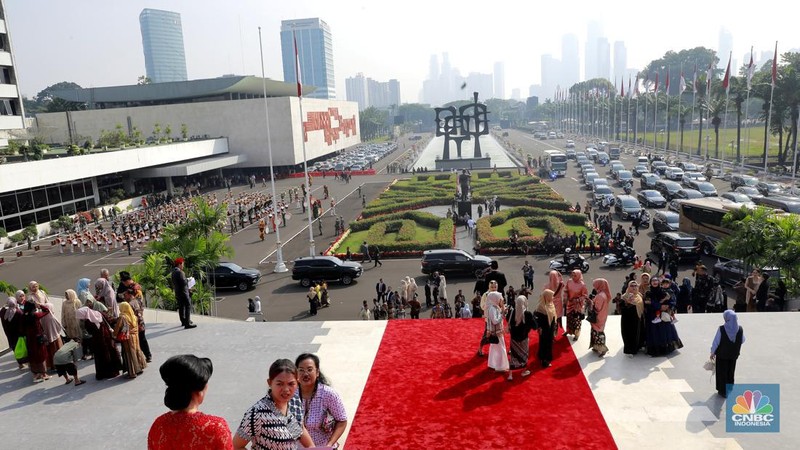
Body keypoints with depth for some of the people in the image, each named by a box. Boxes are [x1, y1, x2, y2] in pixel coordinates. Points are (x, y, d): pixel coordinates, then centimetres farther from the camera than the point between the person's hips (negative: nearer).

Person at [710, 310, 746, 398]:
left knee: (722, 373, 13)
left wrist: (712, 353, -3)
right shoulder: (740, 329, -13)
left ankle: (723, 391, 20)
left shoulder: (721, 329, -24)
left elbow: (716, 342, -17)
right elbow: (742, 341, 3)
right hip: (733, 355, 3)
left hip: (722, 355, -3)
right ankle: (730, 390, 32)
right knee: (731, 373, 21)